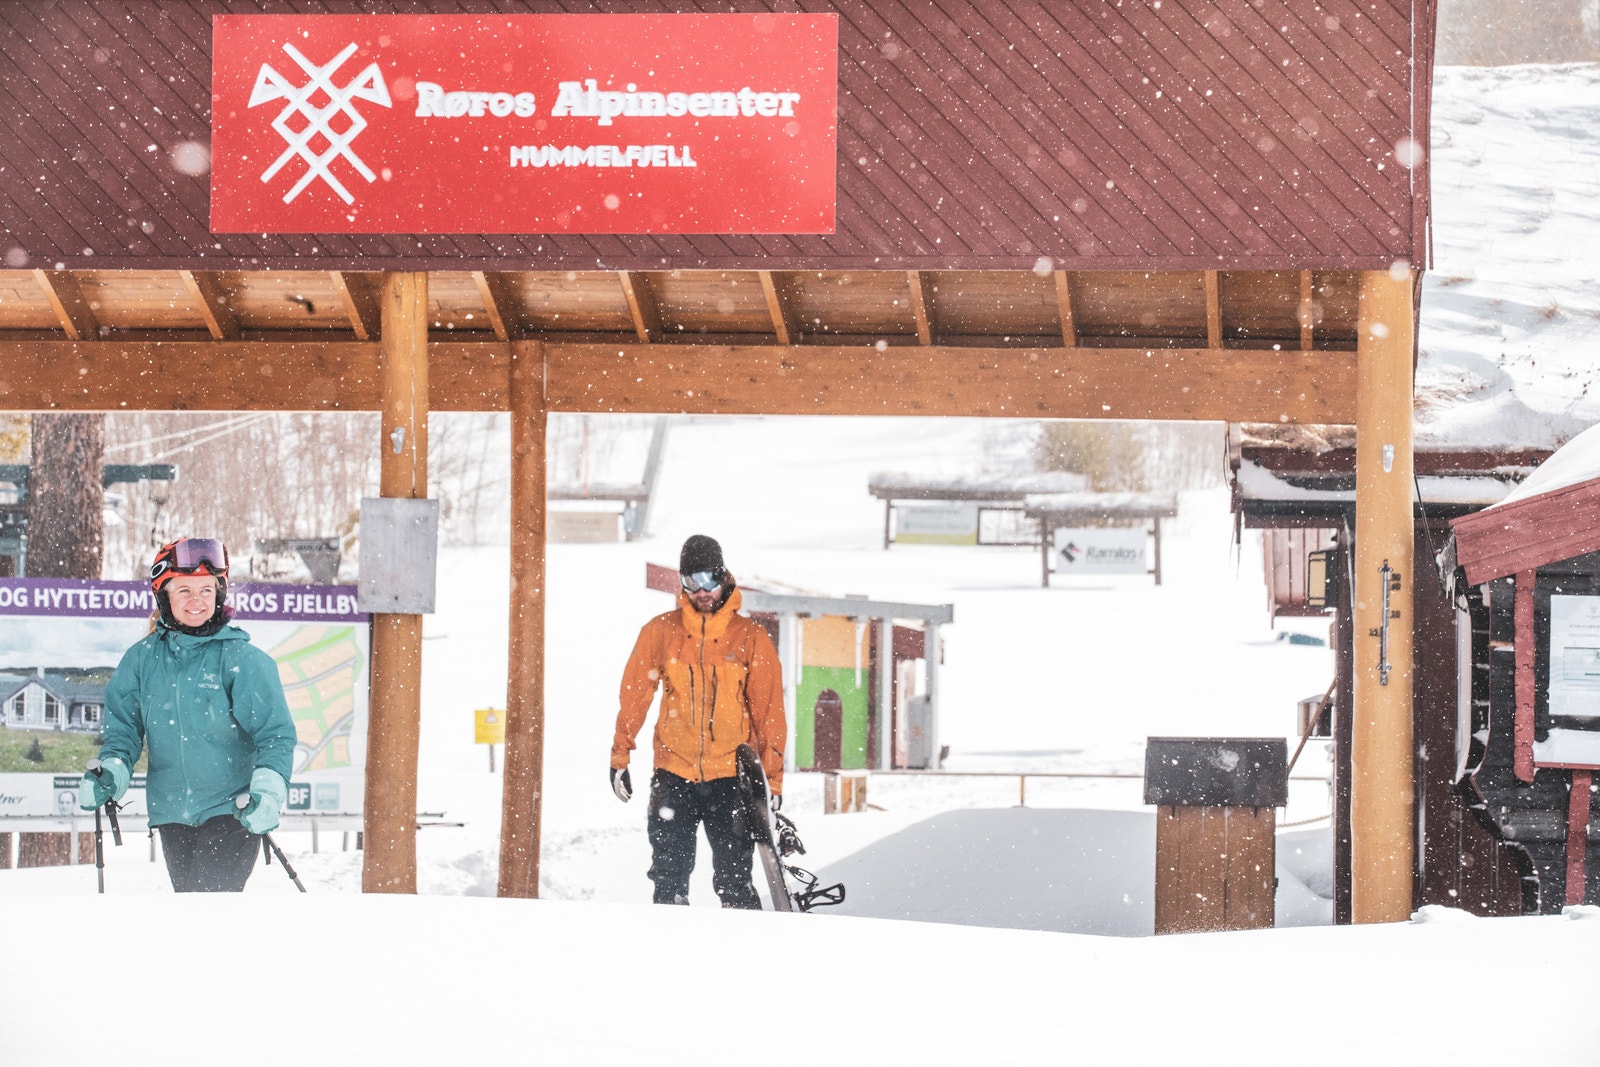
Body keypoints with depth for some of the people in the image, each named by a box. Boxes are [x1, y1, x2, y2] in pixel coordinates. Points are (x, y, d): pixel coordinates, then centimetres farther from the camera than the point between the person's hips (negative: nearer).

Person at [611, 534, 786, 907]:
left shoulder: (751, 637, 2)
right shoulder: (661, 632, 4)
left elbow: (769, 710, 4)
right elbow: (634, 695, 9)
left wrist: (773, 775, 1)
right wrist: (619, 757, 6)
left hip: (731, 776, -1)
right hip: (673, 774, 1)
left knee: (734, 881, -2)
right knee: (669, 876, 2)